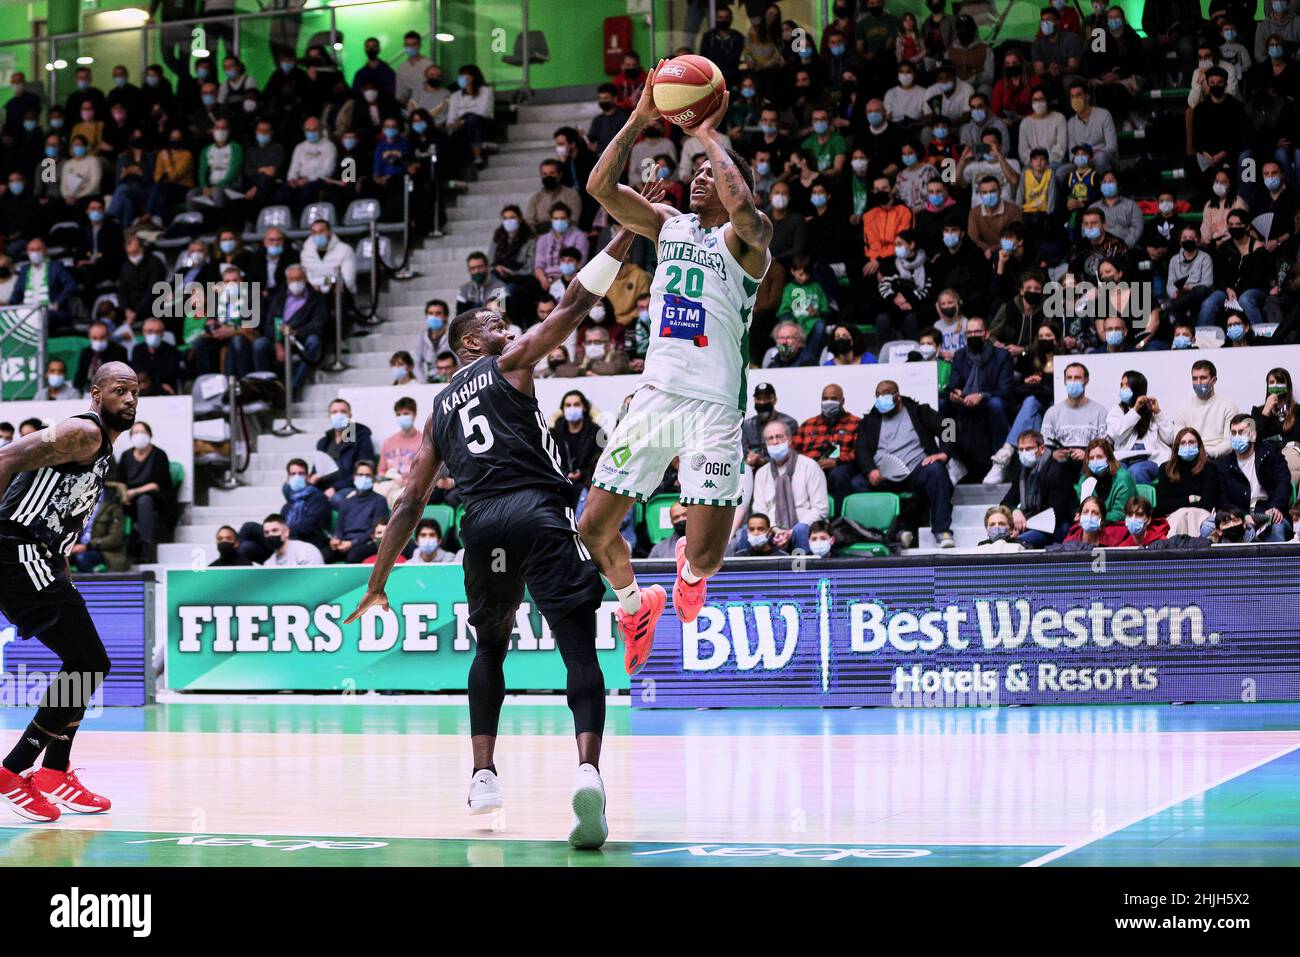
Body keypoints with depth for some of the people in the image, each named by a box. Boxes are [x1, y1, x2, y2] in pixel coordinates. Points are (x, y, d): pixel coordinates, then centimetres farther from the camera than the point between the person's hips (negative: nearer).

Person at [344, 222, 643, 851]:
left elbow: (411, 503, 25)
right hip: (539, 512, -4)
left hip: (480, 523, 4)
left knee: (490, 647, 27)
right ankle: (588, 770, -33)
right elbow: (573, 305, 6)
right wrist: (627, 231, 9)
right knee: (580, 650, -10)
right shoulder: (510, 362, 16)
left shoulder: (439, 410, 27)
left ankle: (483, 777, 17)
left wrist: (376, 585, 29)